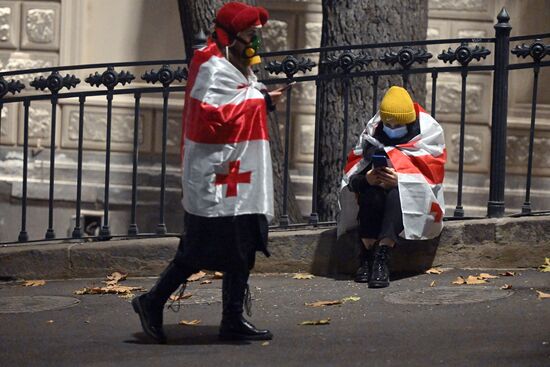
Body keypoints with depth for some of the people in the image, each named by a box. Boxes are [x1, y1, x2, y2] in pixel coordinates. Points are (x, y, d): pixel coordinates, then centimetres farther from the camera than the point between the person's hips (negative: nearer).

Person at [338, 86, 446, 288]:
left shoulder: (428, 131, 0)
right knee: (370, 194, -33)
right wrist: (366, 178, -21)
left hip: (414, 194, -3)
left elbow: (432, 171, -10)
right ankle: (366, 258, -35)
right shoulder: (373, 130, 9)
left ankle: (381, 258, -50)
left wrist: (400, 179, -28)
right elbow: (354, 165, 4)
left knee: (396, 195, -38)